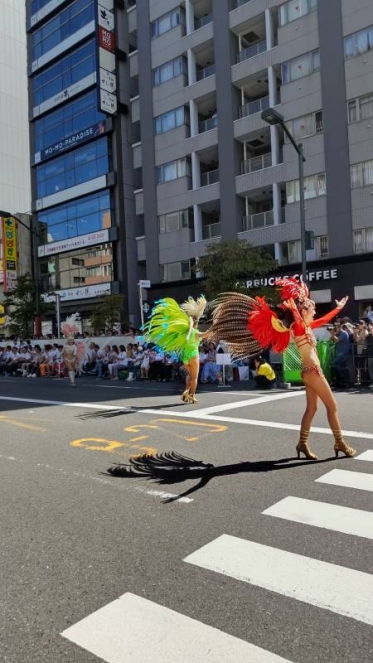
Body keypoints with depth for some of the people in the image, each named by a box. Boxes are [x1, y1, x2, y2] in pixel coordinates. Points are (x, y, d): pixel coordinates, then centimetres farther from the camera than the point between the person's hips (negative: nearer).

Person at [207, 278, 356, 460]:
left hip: (312, 371, 9)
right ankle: (340, 443, 11)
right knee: (332, 406, 1)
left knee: (311, 408, 11)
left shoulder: (306, 327, 12)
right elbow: (297, 318, -39)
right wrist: (293, 307, -51)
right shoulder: (298, 327, -14)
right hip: (312, 371, -9)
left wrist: (339, 307, 33)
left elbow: (324, 320, 27)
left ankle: (302, 444, 14)